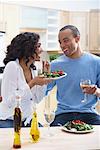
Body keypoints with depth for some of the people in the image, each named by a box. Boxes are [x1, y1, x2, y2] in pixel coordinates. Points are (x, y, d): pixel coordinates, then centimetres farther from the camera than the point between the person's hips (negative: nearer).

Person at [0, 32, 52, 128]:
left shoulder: (33, 69, 6)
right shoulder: (12, 66, -15)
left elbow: (37, 99, 7)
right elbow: (9, 101, -20)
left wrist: (45, 76, 0)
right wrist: (32, 83, -23)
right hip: (8, 122, -6)